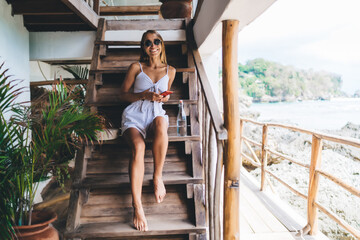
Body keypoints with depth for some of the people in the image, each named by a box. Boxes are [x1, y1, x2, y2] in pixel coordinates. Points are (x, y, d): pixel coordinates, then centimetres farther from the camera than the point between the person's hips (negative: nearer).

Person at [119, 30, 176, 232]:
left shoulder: (170, 71, 15)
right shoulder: (136, 67, 8)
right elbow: (123, 94, 9)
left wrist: (164, 98, 3)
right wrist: (145, 95, -7)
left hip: (157, 113, 2)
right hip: (135, 114, -1)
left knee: (161, 124, -40)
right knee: (138, 146, -34)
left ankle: (158, 176, -25)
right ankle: (137, 206, -33)